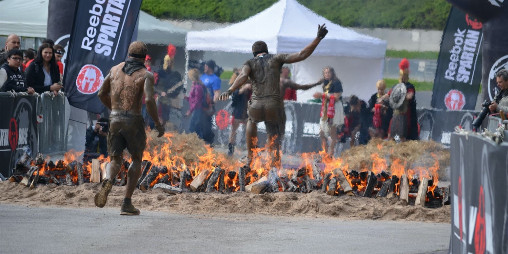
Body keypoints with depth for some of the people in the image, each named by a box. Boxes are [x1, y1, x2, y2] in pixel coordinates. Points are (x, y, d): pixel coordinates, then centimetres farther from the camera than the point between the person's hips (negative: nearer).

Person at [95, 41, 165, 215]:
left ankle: (108, 183, -25)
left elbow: (102, 94, 18)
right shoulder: (146, 75, -2)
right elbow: (149, 100, -17)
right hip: (134, 121, -3)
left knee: (115, 160, 13)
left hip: (115, 120, 3)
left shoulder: (115, 69, 12)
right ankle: (127, 203, 8)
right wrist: (158, 124, -6)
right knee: (136, 159, 17)